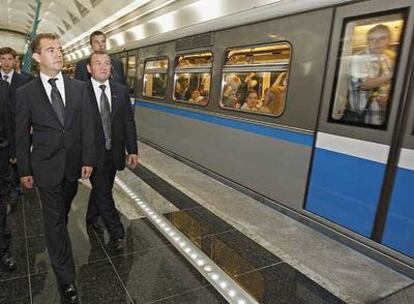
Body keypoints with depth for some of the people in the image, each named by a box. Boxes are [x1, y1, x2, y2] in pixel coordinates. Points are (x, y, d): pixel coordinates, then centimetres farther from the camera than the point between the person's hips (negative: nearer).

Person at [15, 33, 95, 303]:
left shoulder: (79, 87, -1)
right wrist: (25, 170, 0)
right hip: (46, 166, -2)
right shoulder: (26, 93, -5)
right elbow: (22, 135, 0)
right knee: (53, 219, 5)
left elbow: (87, 126, -2)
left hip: (74, 163, 2)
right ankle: (66, 279, 15)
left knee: (64, 210, 21)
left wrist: (88, 160, -6)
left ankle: (58, 236, 51)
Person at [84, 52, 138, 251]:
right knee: (103, 193, -1)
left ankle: (92, 217, 44)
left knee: (101, 188, 20)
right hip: (93, 153, -4)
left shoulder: (121, 91, 3)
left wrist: (132, 151, 0)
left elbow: (129, 122, 3)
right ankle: (116, 233, 13)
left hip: (114, 152, 4)